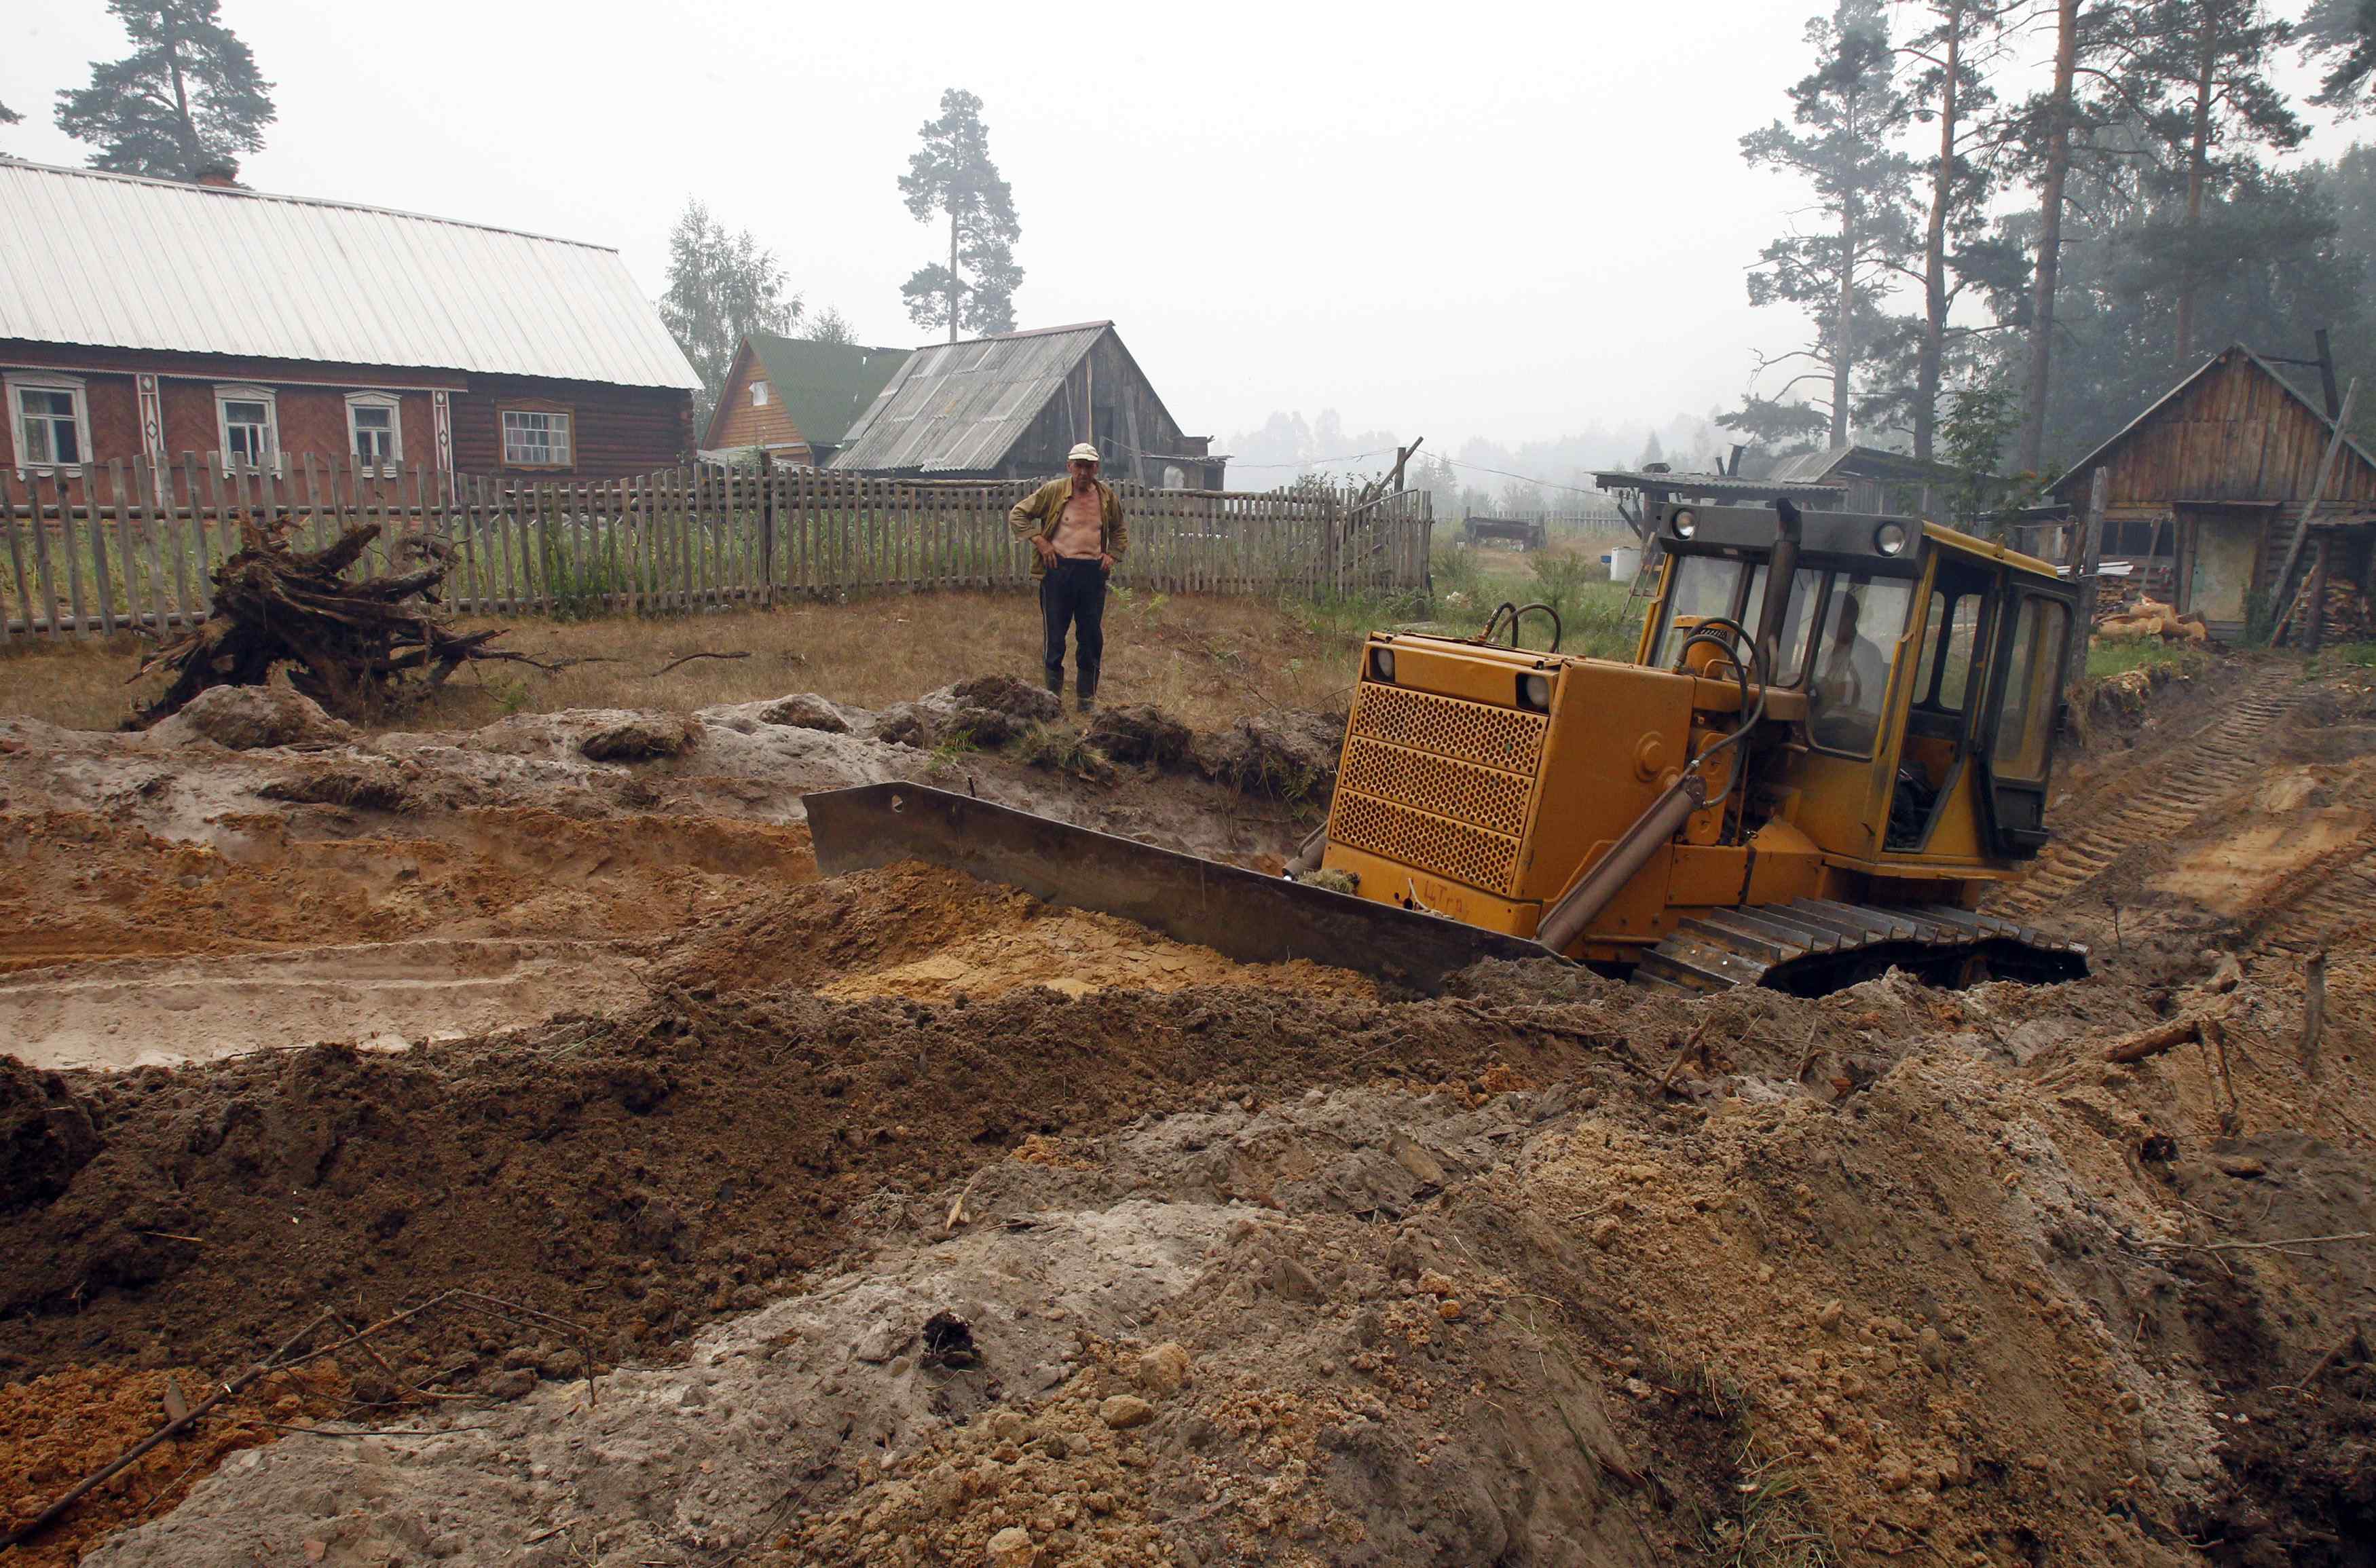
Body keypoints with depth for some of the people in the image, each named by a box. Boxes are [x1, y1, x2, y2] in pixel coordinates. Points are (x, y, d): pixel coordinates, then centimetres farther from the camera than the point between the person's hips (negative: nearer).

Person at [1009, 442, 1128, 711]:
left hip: (1093, 572, 3)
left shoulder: (1107, 496, 8)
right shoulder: (1053, 491, -2)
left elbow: (1120, 532, 24)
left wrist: (1113, 555, 7)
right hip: (1058, 570, -3)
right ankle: (1053, 696, 13)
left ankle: (1088, 698, 17)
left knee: (1092, 637, 6)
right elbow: (1017, 515, 3)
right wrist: (1039, 542, -7)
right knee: (1054, 634, 1)